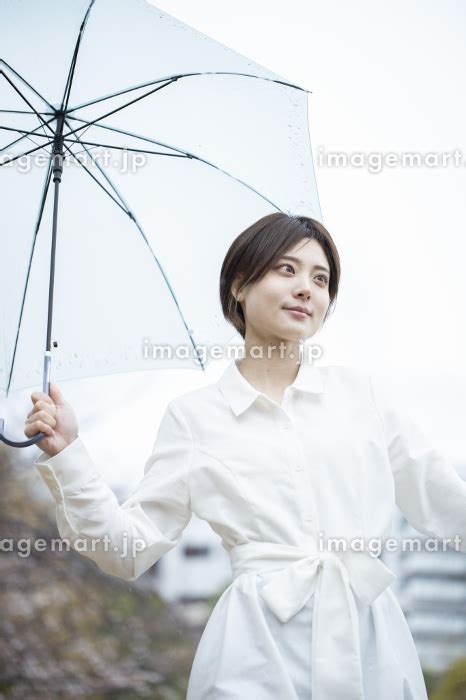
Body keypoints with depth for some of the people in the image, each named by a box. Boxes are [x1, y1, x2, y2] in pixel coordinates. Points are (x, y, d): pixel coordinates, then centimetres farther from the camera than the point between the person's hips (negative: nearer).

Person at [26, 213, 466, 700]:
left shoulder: (361, 392, 8)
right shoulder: (194, 416, 3)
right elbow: (131, 550, 0)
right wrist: (65, 455, -8)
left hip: (373, 642, 3)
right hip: (261, 655, -2)